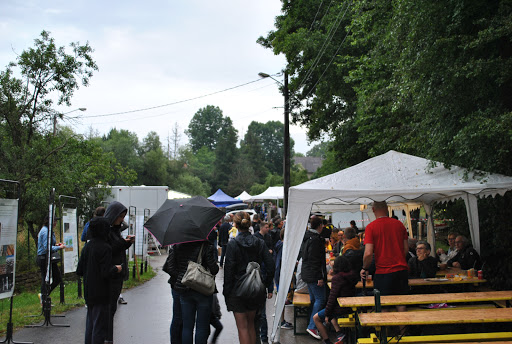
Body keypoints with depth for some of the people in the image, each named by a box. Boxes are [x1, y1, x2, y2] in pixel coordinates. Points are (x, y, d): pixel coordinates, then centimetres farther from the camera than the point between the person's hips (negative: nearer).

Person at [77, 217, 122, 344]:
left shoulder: (86, 247, 5)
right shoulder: (105, 248, -17)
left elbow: (79, 271, 9)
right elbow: (106, 274, -22)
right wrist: (116, 269, -4)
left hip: (88, 293, 7)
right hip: (101, 295, -7)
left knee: (90, 324, 18)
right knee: (100, 326, 0)